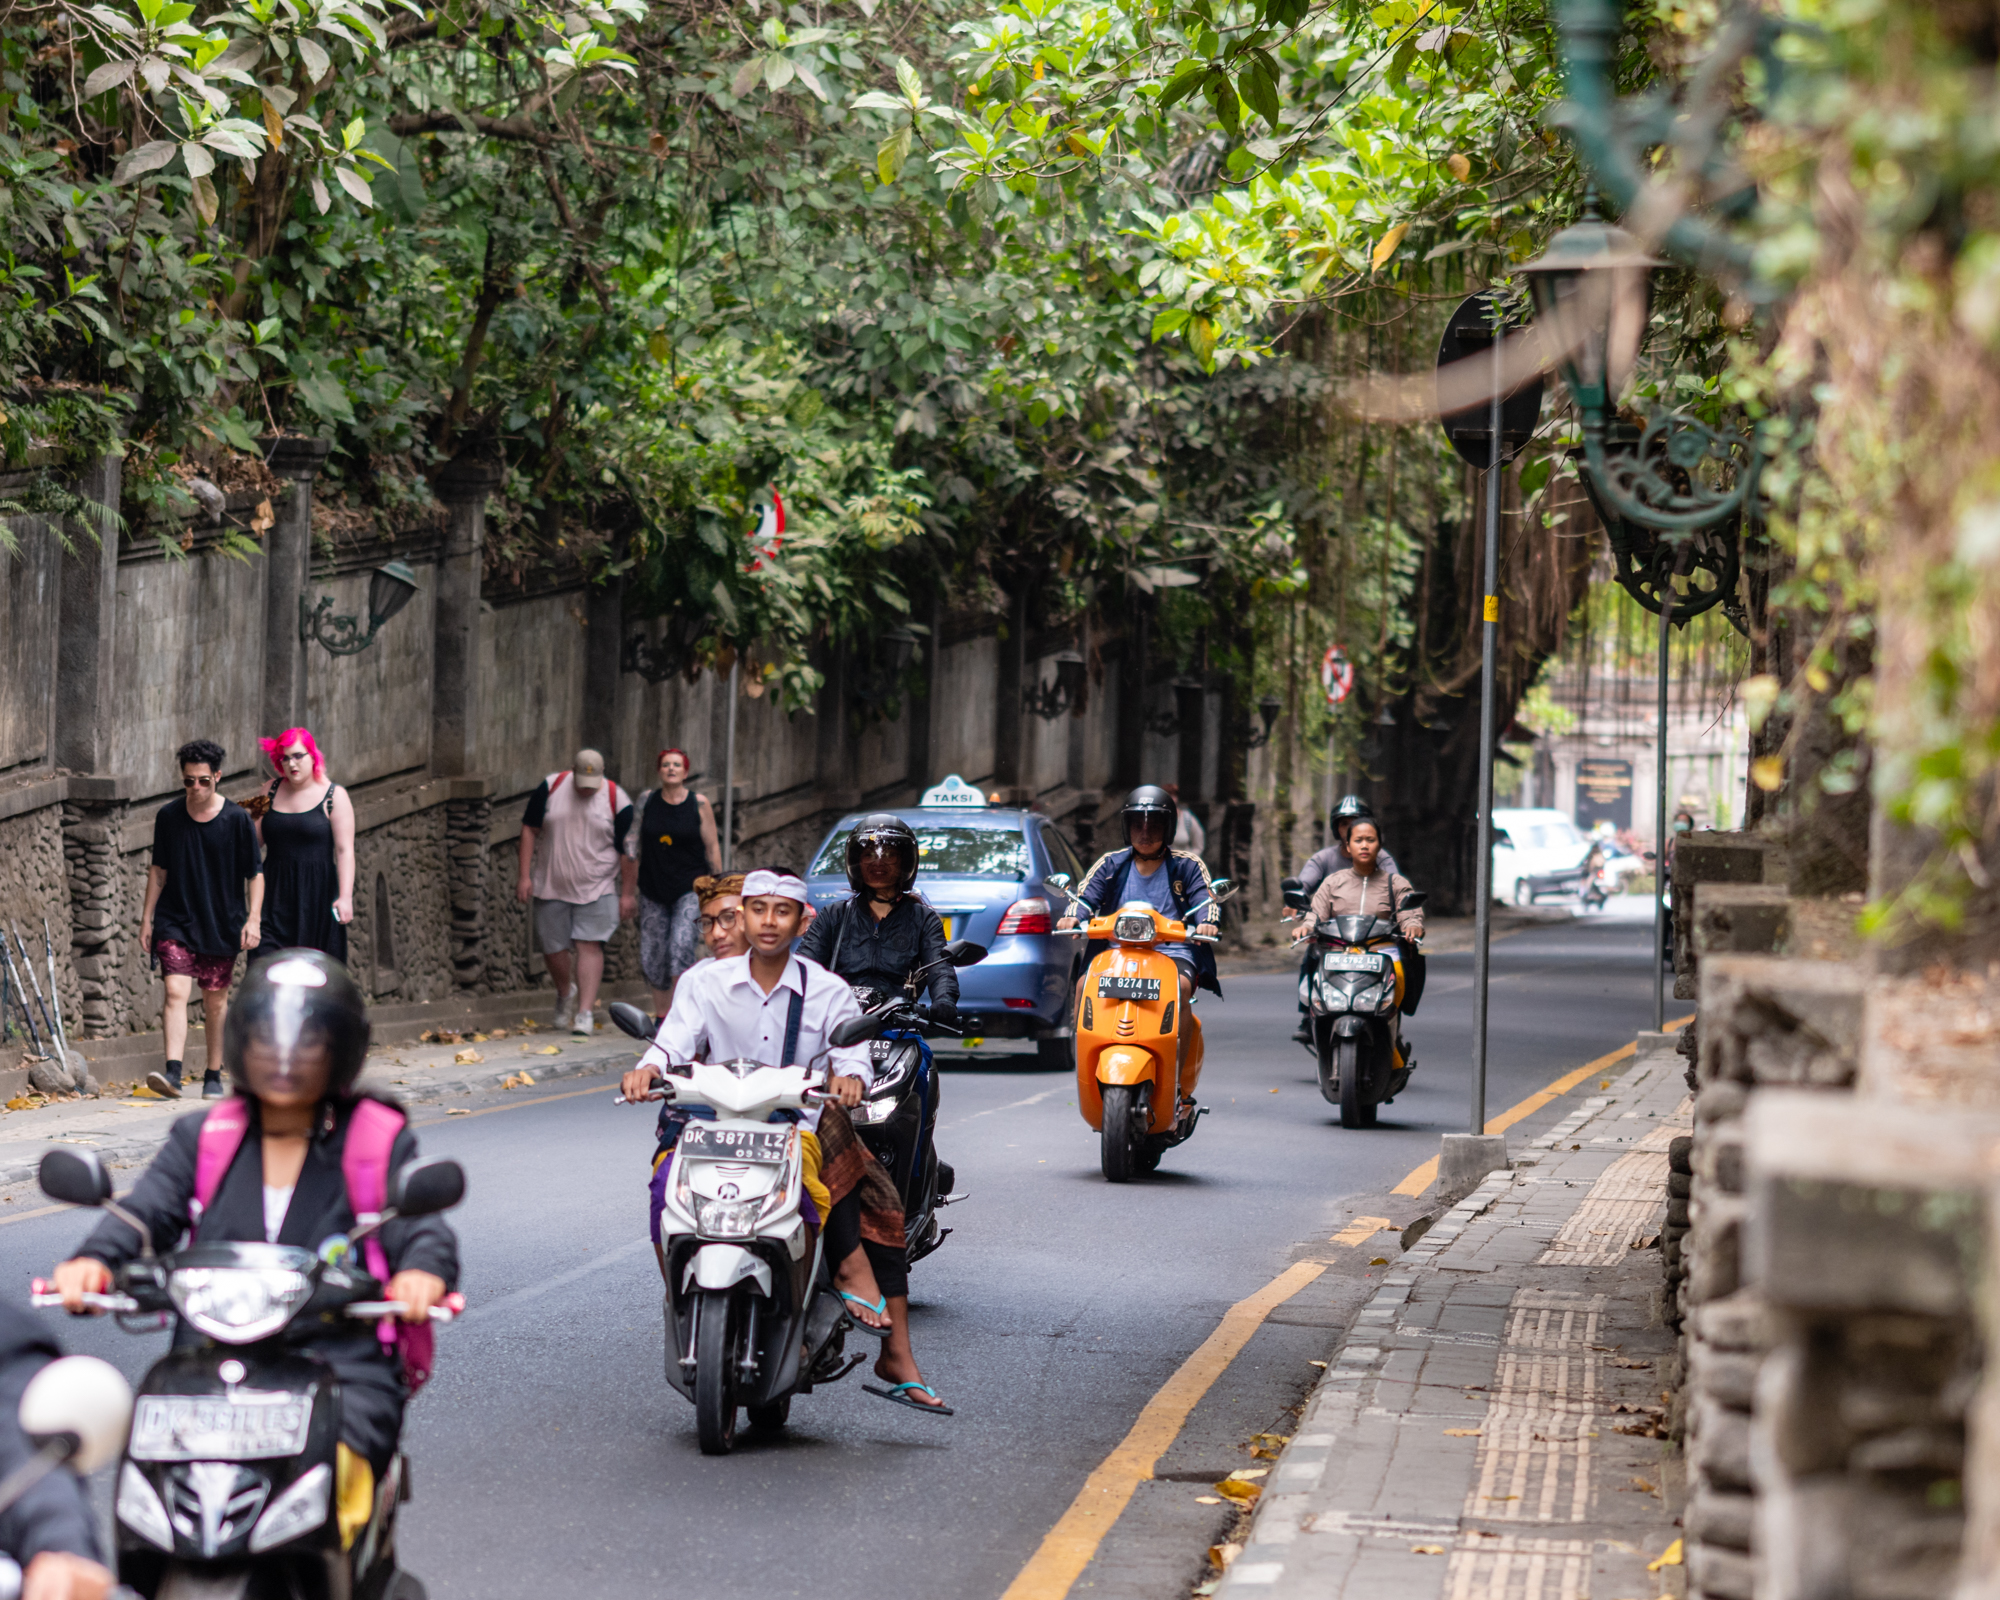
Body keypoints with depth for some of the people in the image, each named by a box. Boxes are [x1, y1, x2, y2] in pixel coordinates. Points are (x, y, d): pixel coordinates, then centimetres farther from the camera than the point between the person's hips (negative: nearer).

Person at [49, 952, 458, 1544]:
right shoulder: (202, 1138, 19)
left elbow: (422, 1227, 0)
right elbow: (147, 1211, 6)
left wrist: (422, 1271, -25)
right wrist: (95, 1259, -18)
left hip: (342, 1367, -2)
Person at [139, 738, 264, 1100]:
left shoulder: (236, 819, -5)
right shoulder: (168, 816, 1)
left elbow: (255, 873, -1)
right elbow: (159, 870, 11)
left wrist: (253, 918, -11)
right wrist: (147, 918, 10)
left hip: (222, 926, -1)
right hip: (176, 923, 1)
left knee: (215, 1001, 7)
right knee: (176, 991, -14)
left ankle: (214, 1075, 19)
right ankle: (173, 1072, -24)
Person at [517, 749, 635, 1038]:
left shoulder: (617, 802, -8)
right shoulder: (550, 788, -3)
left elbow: (628, 851, -3)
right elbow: (530, 830, 3)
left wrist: (628, 893, -3)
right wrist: (525, 876, -1)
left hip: (597, 889, -2)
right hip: (552, 885, 2)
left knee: (589, 945, -11)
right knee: (553, 948, 7)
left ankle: (585, 1012, -11)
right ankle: (565, 993, 36)